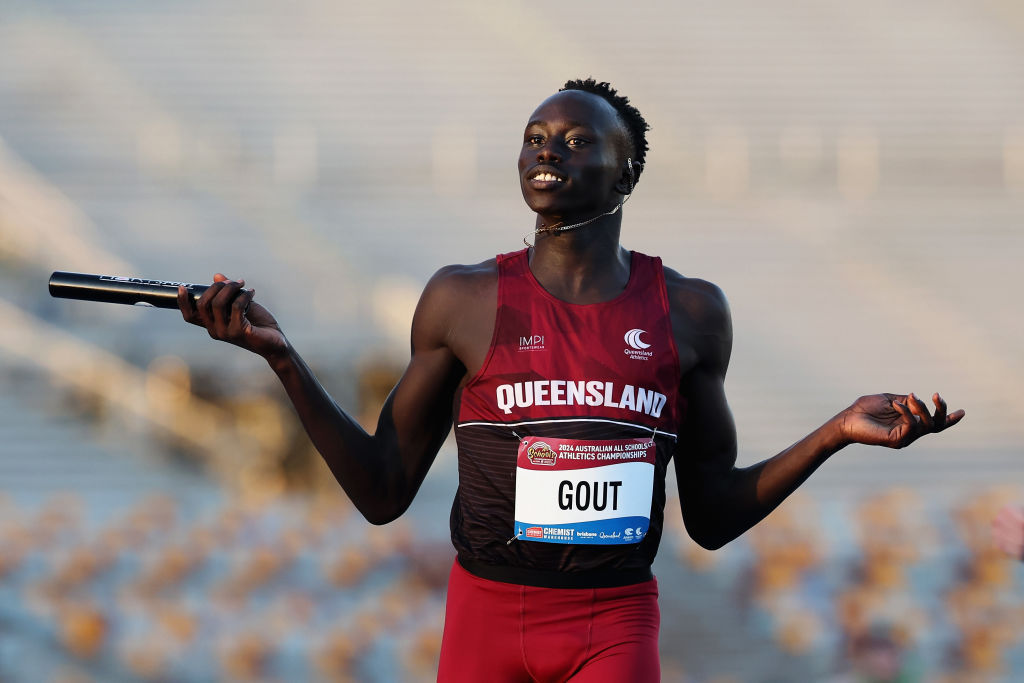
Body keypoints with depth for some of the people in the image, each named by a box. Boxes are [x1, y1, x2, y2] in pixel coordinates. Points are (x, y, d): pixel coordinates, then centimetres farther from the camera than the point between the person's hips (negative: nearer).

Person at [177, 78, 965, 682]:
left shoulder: (688, 314, 4)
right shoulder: (465, 301, 1)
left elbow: (712, 517, 9)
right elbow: (384, 491, 4)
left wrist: (836, 434, -4)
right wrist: (281, 357, -6)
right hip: (486, 619, 1)